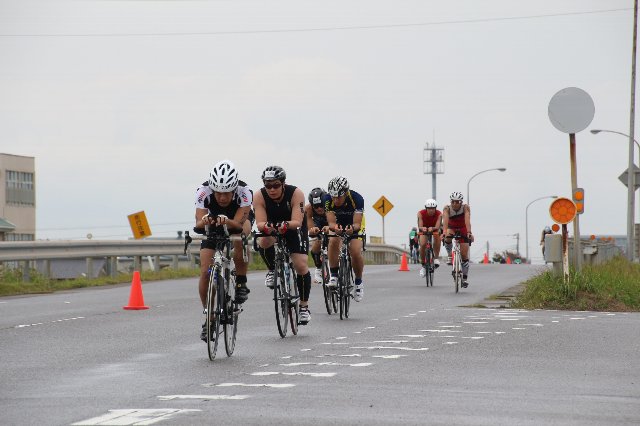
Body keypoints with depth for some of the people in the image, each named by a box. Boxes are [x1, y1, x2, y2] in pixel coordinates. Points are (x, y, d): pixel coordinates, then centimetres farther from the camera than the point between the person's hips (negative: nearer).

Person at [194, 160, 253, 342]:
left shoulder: (243, 192, -35)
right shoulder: (203, 191, -32)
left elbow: (237, 225, -43)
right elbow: (199, 223, -38)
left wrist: (226, 222, -64)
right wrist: (204, 221, -61)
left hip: (240, 219, -2)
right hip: (213, 226, 2)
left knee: (240, 238, -38)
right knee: (205, 272, -13)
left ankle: (241, 283, -18)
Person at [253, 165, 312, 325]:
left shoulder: (295, 193, -28)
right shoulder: (259, 197, -24)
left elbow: (297, 222, -35)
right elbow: (260, 223, -30)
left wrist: (286, 225, -57)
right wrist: (266, 226, -54)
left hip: (295, 228, -1)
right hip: (272, 229, 1)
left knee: (301, 265, -16)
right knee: (264, 242, -34)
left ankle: (304, 306, 2)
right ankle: (273, 271, -4)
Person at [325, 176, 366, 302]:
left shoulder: (357, 199, -34)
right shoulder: (328, 200, -29)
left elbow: (357, 224, -35)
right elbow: (331, 223, -31)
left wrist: (352, 228, -58)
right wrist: (335, 227, -54)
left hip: (354, 224, -1)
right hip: (338, 223, 1)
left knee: (356, 252, -21)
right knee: (334, 242, -31)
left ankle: (359, 282, 2)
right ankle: (334, 276, -20)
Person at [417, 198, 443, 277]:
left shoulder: (439, 214, -30)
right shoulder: (421, 214, -29)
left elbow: (437, 227, -40)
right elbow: (420, 226, -36)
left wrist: (432, 229, -61)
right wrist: (422, 228, -60)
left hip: (435, 229, 0)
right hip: (424, 230, 0)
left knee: (437, 238, -32)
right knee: (423, 245, -21)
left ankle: (436, 258, -22)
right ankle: (423, 265, -6)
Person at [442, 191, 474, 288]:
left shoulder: (465, 207, -27)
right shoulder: (447, 208, -26)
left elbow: (467, 220, -41)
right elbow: (445, 220, -43)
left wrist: (469, 232, -57)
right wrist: (444, 232, -60)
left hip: (462, 230, 0)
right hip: (451, 228, 0)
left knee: (464, 254, -6)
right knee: (447, 237, -36)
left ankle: (465, 278, 3)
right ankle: (449, 255, -10)